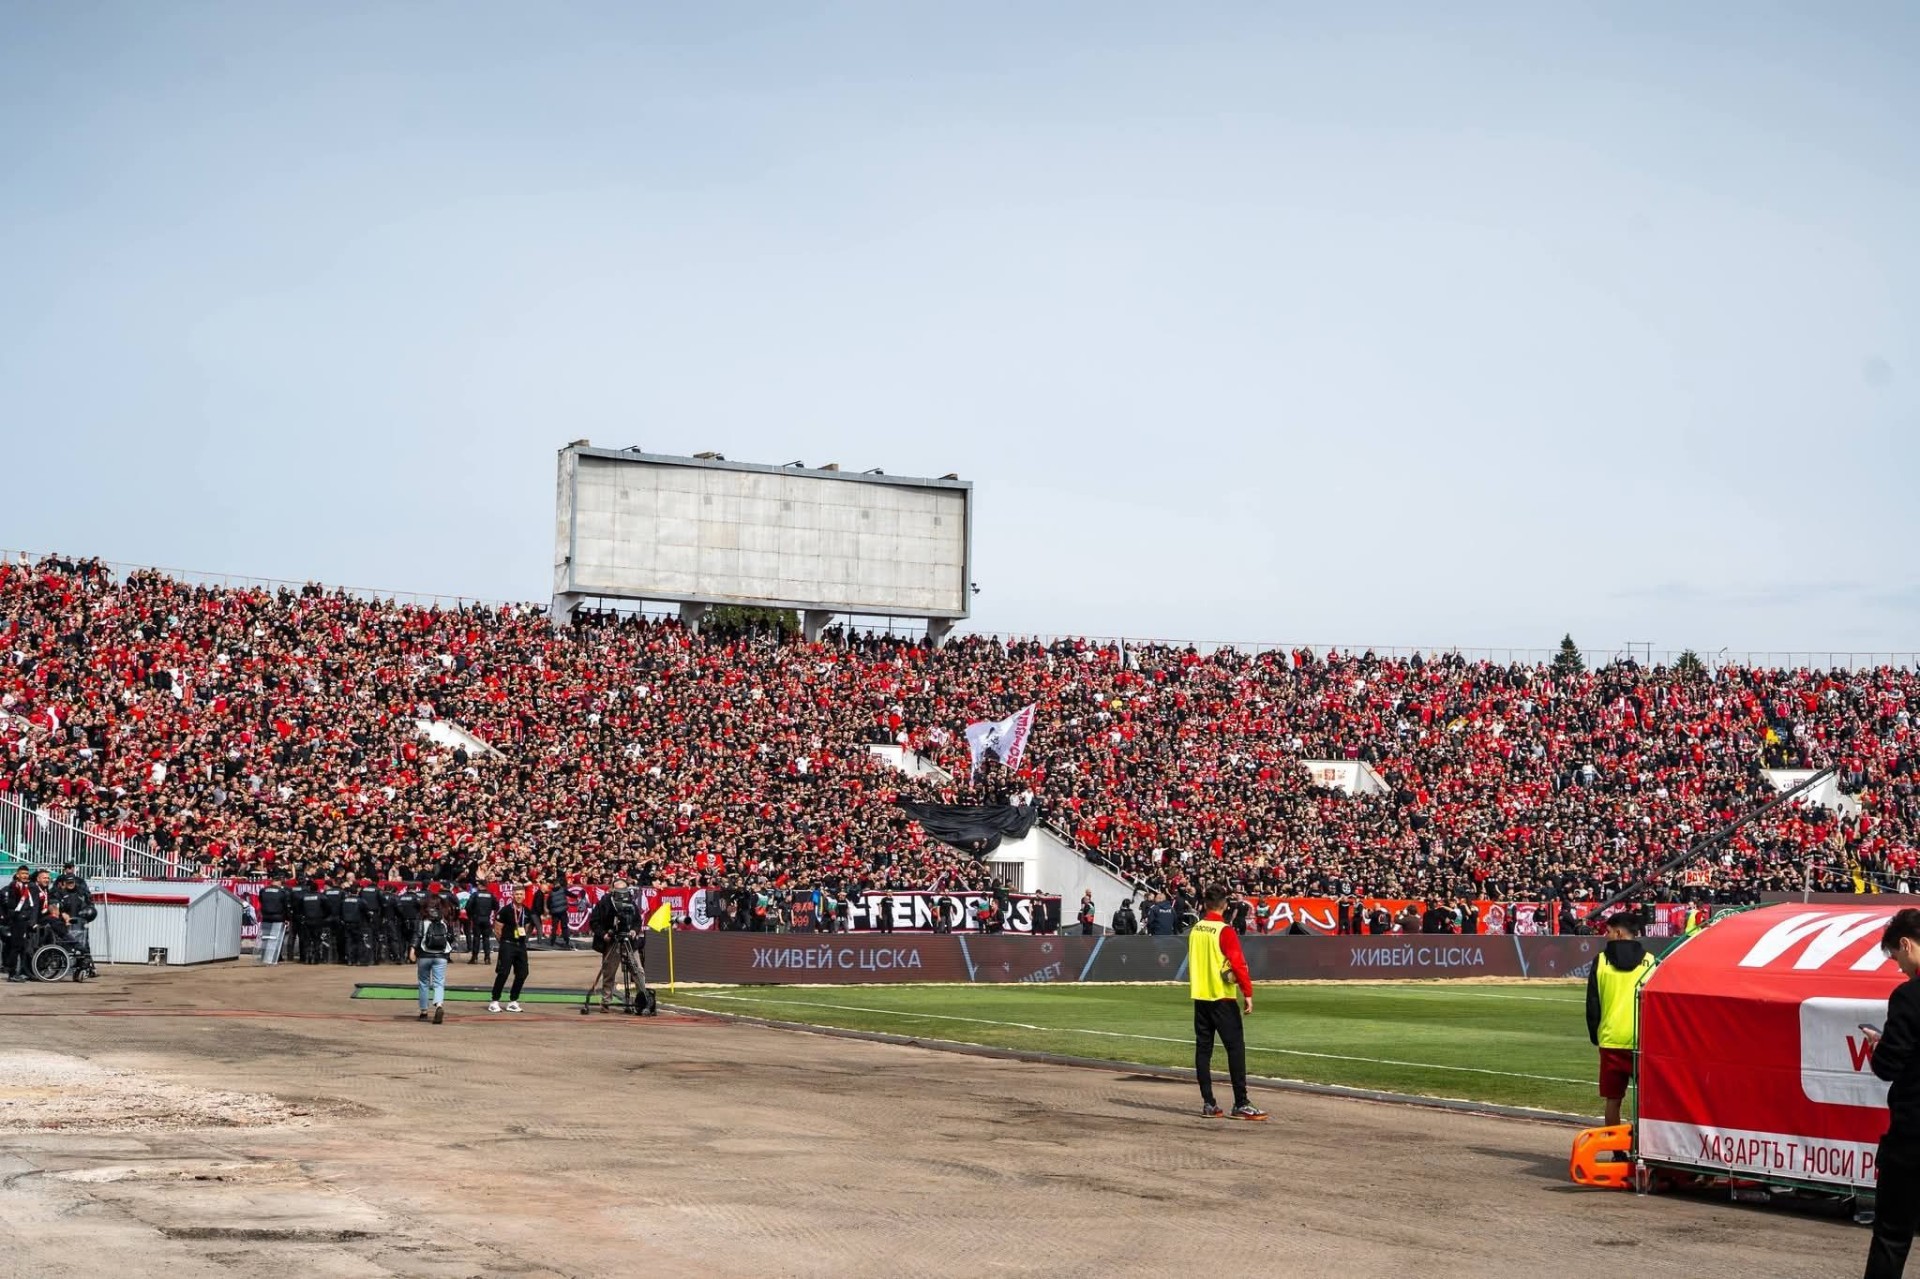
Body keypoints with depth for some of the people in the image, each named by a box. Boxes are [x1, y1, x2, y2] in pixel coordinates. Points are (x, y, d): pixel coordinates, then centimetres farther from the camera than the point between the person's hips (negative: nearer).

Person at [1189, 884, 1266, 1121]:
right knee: (1235, 1047, -4)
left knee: (1203, 1048, 8)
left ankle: (1208, 1104, 8)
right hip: (1222, 997, -7)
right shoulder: (1225, 932, -13)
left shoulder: (1194, 930, 7)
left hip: (1199, 996, 7)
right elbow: (1238, 963, -18)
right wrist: (1247, 993, -16)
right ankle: (1241, 1104, -8)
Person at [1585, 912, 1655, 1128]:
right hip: (1642, 1040, 0)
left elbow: (1593, 1004, 3)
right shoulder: (1648, 961, 0)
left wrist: (1595, 1035, 13)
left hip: (1611, 1040, 0)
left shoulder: (1601, 960, 0)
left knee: (1613, 1099, 7)